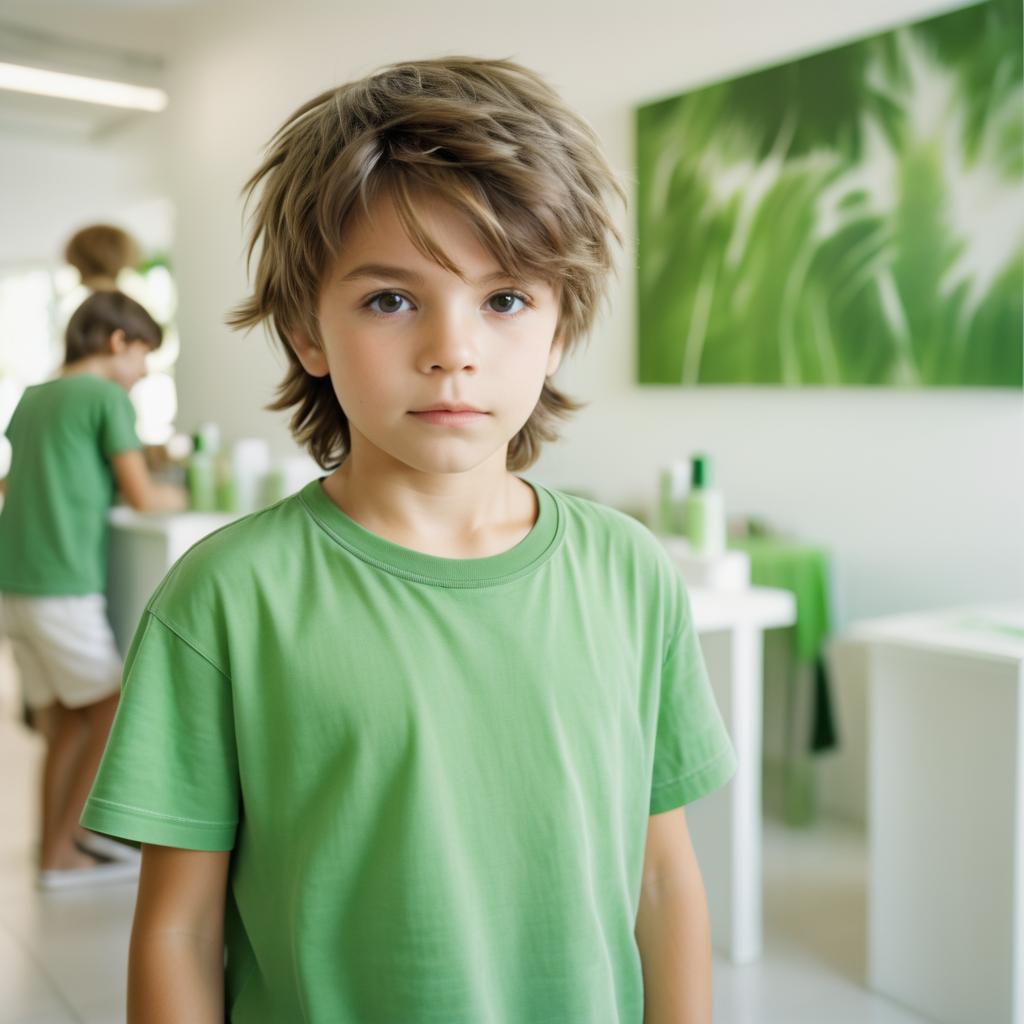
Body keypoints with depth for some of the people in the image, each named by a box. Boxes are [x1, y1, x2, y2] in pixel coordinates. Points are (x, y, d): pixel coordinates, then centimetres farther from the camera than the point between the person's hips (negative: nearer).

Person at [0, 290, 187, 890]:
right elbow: (143, 497, -7)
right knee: (112, 714, 3)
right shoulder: (108, 397, -5)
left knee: (65, 723, 13)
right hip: (64, 586, -8)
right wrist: (178, 497, 14)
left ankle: (61, 844, 17)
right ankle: (59, 852, 6)